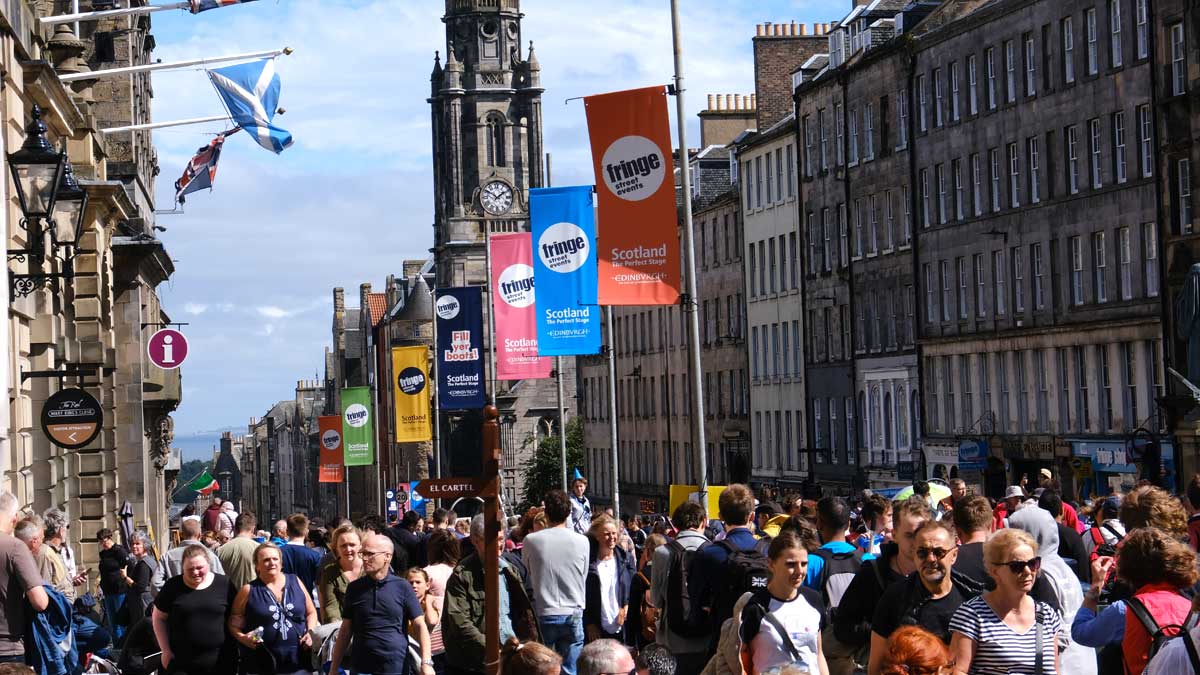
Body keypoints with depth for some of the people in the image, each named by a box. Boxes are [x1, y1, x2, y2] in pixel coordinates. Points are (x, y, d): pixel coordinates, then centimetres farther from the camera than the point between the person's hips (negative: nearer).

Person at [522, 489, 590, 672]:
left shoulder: (531, 540, -7)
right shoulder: (582, 542, -5)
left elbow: (527, 576, 6)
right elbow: (584, 578, 5)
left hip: (543, 616, 0)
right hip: (572, 615, 0)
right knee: (569, 670, 4)